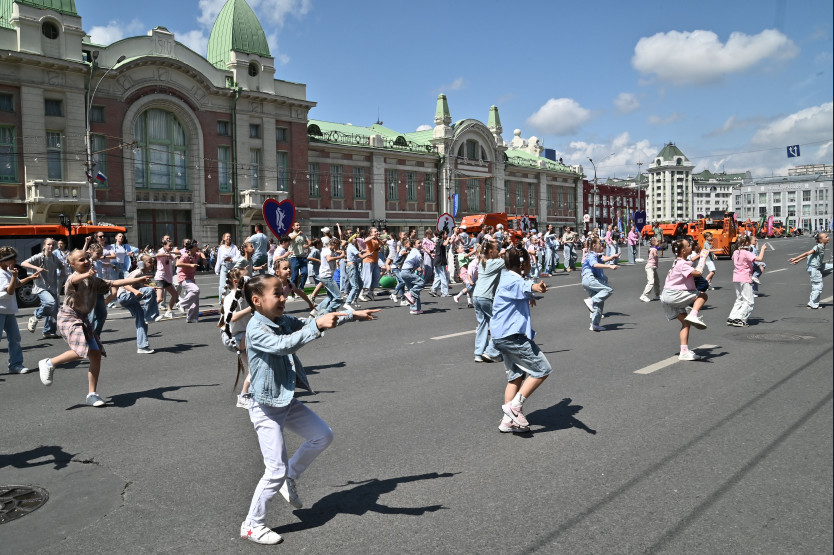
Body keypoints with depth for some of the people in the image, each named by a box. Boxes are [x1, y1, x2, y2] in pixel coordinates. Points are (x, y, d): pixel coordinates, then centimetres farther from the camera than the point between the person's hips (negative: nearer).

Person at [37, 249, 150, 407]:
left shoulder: (94, 281, 14)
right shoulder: (73, 278, -12)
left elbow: (114, 283, 15)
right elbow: (75, 279, -36)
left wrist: (137, 280, 11)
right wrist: (87, 274, -59)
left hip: (83, 319, 8)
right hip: (69, 317, -8)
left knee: (96, 354, 0)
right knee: (82, 350, -24)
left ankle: (92, 394, 6)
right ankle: (49, 363, 1)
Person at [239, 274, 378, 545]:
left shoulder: (284, 321, 1)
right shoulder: (256, 329, -23)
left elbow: (313, 323, 10)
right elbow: (283, 346, -40)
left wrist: (353, 314, 11)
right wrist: (317, 325, -45)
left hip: (288, 401, 8)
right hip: (266, 408, -8)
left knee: (323, 436, 15)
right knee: (276, 470, -4)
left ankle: (290, 478, 32)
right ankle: (252, 525, 17)